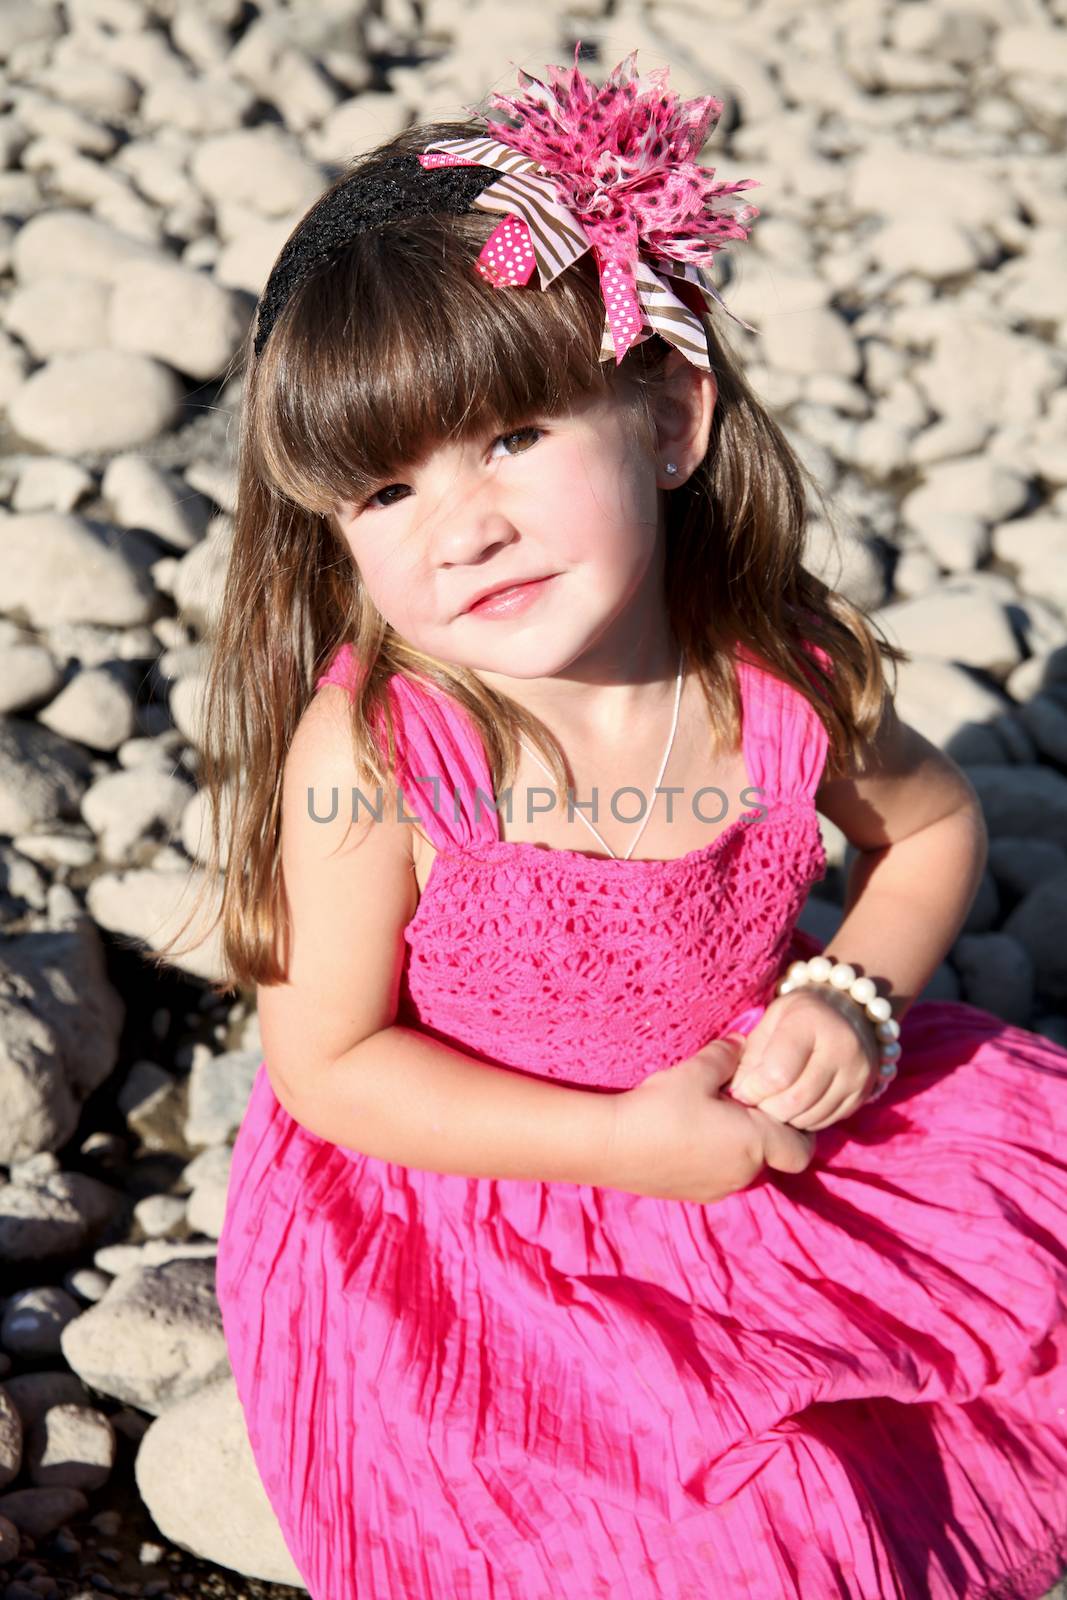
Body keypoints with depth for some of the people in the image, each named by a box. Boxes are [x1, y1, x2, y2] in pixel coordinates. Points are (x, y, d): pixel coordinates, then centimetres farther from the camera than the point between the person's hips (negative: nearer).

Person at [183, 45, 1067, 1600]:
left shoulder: (788, 669, -15)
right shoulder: (369, 754, -24)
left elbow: (933, 825, 6)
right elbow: (327, 1065, -17)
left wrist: (854, 999, -13)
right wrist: (625, 1143, -21)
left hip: (760, 1131, 5)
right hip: (465, 1215, -4)